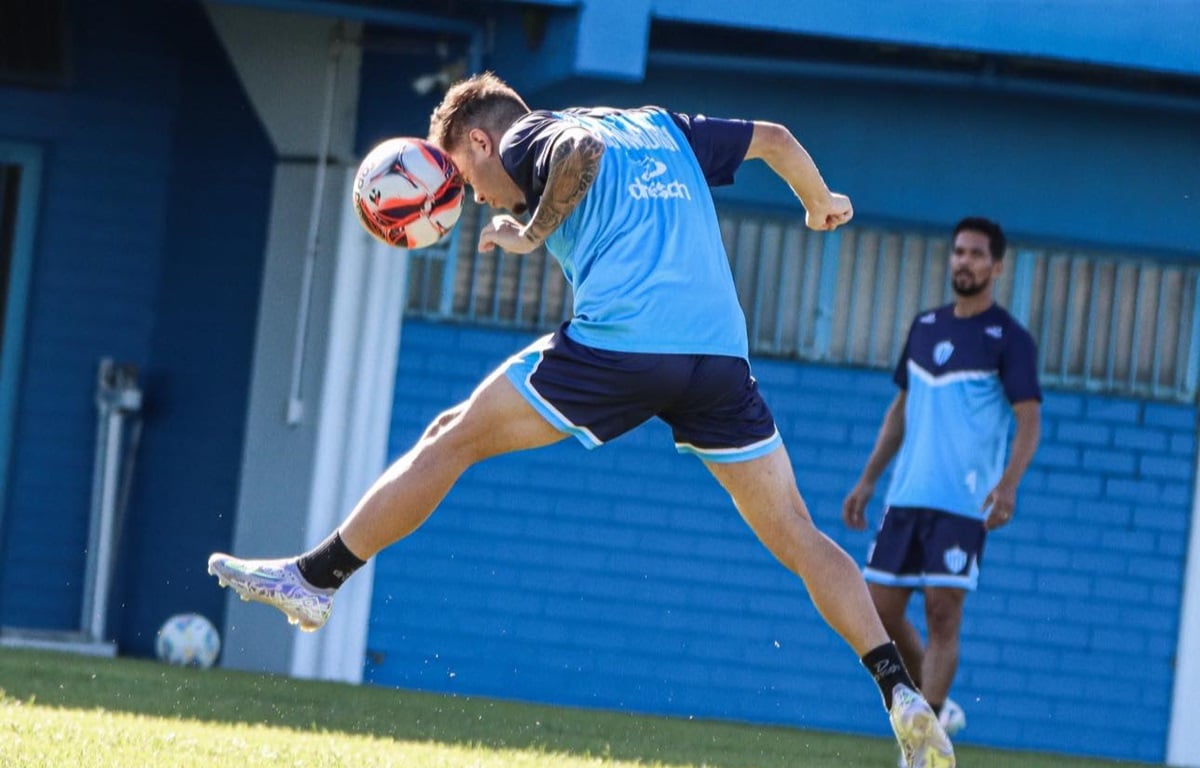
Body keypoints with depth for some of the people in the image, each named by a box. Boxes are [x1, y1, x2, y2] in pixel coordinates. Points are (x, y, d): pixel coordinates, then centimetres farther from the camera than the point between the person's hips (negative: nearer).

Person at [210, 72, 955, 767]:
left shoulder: (528, 138, 11)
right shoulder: (664, 128, 29)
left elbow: (583, 148, -13)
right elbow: (773, 137, 35)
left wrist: (533, 234, -1)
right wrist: (820, 204, 51)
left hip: (619, 341, -5)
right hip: (721, 356, 5)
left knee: (449, 440, 10)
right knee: (797, 536, 9)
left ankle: (314, 578, 13)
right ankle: (902, 693, -4)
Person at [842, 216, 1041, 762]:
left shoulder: (1009, 339, -4)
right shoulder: (924, 327, 14)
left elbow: (1029, 420, -10)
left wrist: (1008, 484, -26)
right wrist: (868, 481, 17)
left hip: (963, 505, -6)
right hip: (905, 497, 6)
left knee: (942, 614, -10)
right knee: (879, 610, 4)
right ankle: (935, 704, 22)